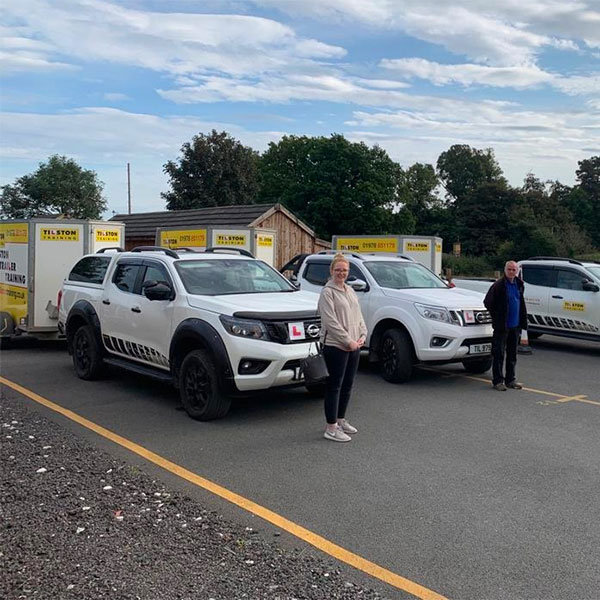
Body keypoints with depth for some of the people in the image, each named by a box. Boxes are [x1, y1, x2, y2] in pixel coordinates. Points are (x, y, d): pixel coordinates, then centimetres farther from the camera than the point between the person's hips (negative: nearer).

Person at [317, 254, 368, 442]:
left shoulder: (350, 291, 16)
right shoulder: (327, 292, -9)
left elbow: (358, 315, 17)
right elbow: (331, 321, -16)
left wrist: (362, 335, 1)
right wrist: (348, 341, -18)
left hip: (354, 346, 8)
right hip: (335, 346, -8)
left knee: (347, 385, 15)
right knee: (335, 386, -4)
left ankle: (340, 420, 28)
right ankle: (331, 428, 1)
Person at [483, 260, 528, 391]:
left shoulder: (519, 284, 8)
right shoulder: (498, 285, -12)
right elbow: (487, 302, -9)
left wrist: (523, 320, 12)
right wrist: (497, 317, -6)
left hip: (515, 325, 7)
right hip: (502, 326, -6)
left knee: (512, 354, 13)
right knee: (499, 354, -2)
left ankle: (510, 380, 23)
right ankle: (497, 381, 4)